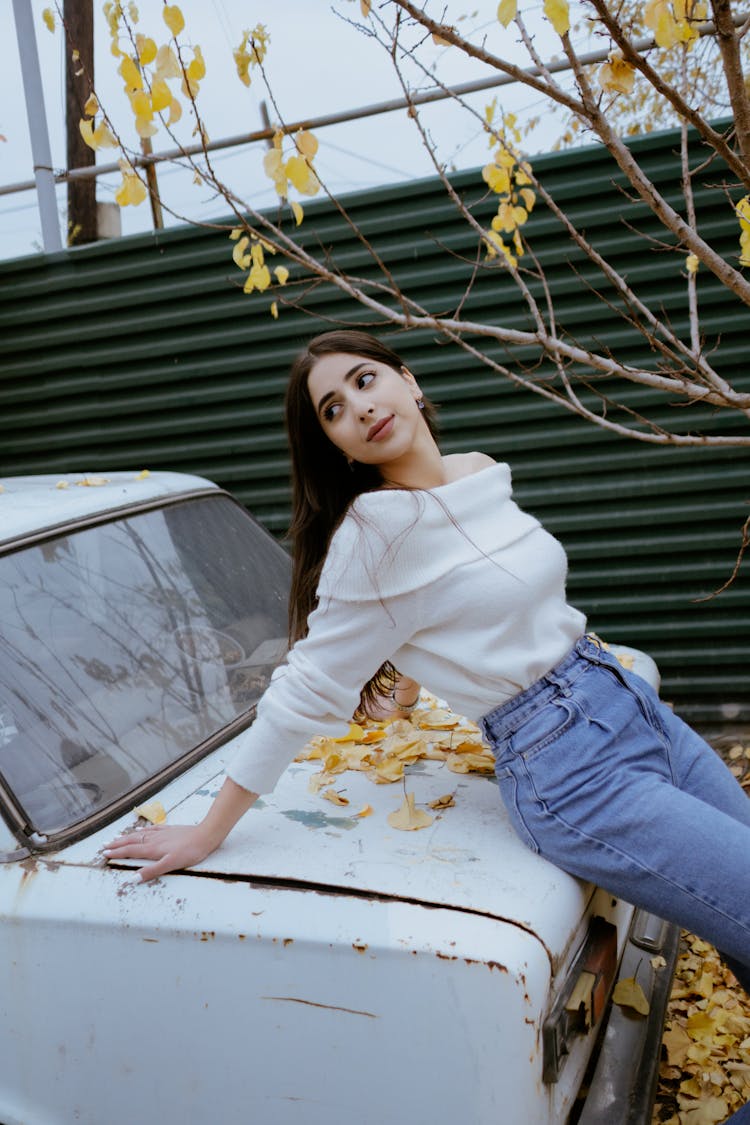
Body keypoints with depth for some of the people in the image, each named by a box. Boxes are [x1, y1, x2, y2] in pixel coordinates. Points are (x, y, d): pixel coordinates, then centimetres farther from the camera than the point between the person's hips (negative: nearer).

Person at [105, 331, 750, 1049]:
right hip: (573, 770, -7)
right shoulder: (372, 532, -16)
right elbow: (305, 692, -11)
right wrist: (209, 832, -8)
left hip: (633, 704, 8)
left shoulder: (483, 475, 6)